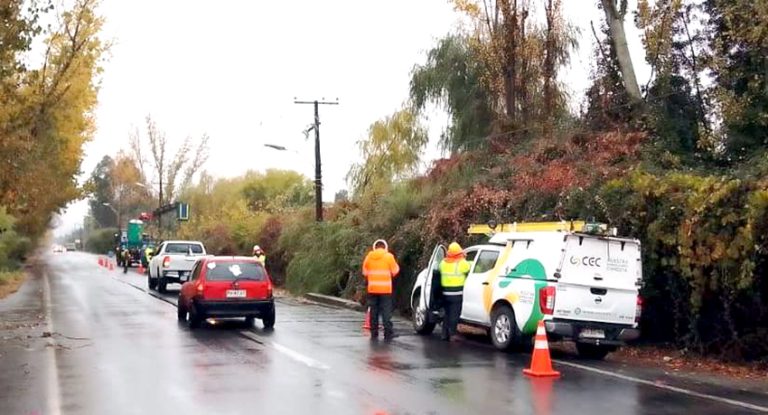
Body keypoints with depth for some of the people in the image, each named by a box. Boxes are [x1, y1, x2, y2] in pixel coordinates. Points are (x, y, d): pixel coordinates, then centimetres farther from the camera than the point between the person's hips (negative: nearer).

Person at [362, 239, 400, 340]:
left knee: (374, 310, 9)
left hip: (372, 288, 3)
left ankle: (374, 333, 10)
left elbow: (365, 272, 7)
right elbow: (395, 271, -1)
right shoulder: (388, 256, -4)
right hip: (385, 288, -3)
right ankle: (388, 333, -5)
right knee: (386, 311, -1)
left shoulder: (369, 256, 3)